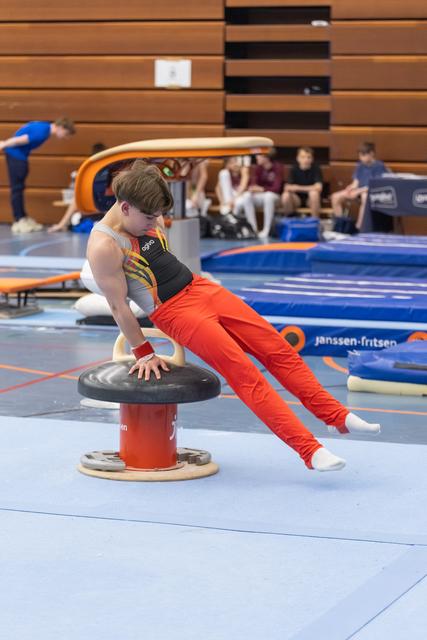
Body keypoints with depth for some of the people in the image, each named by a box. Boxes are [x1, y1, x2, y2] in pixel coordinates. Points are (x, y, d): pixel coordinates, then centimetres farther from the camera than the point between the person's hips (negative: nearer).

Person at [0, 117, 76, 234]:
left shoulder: (45, 127, 6)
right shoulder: (42, 132, -24)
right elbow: (20, 140, -22)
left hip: (20, 155, 10)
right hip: (16, 154, -10)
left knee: (19, 188, 13)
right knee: (17, 188, -7)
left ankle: (23, 218, 17)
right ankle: (19, 222, -6)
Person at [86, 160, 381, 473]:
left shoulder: (149, 218, 4)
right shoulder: (104, 246, -19)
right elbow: (119, 306, -13)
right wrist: (144, 353, -7)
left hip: (200, 286, 8)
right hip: (174, 311, -8)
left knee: (278, 350, 1)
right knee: (245, 374, -16)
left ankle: (337, 415, 7)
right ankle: (310, 450, -17)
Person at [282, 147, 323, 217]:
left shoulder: (316, 169, -12)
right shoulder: (294, 169, -6)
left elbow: (318, 187, -24)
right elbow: (287, 188, -11)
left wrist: (298, 188, -22)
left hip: (311, 198, -1)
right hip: (297, 198, 1)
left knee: (314, 193, -34)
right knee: (285, 195, -29)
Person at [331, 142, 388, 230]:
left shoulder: (379, 166, -9)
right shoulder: (360, 166, 12)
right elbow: (355, 183, 11)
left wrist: (359, 191, -23)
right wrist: (351, 188, -13)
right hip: (358, 191, 7)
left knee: (364, 197, -43)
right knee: (335, 197, -9)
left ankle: (358, 227, -42)